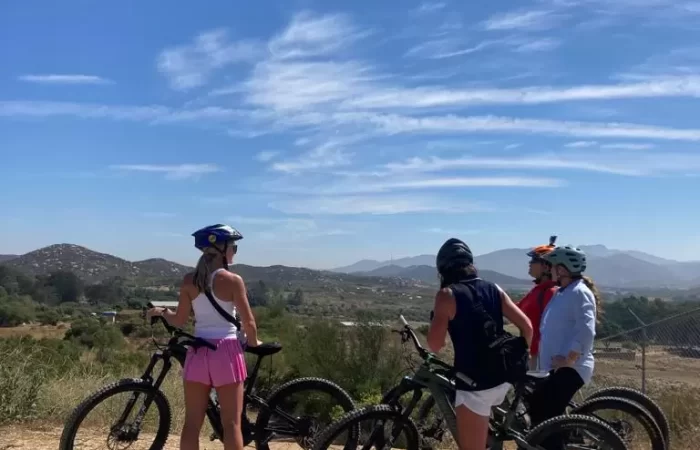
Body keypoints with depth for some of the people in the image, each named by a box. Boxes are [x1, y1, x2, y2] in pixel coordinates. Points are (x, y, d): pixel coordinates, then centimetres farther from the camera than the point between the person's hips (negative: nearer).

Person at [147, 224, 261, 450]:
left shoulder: (189, 280, 2)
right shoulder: (233, 280, -9)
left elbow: (180, 320, 5)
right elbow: (248, 322, -7)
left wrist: (161, 312, 26)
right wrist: (253, 342, 13)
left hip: (198, 351, 4)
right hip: (226, 351, -4)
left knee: (192, 422, 10)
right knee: (231, 423, 3)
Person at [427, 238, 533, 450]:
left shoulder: (447, 294, -10)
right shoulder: (494, 289, 7)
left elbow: (435, 345, -13)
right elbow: (527, 327, 6)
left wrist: (437, 316, 5)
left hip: (475, 385, -7)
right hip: (503, 379, 7)